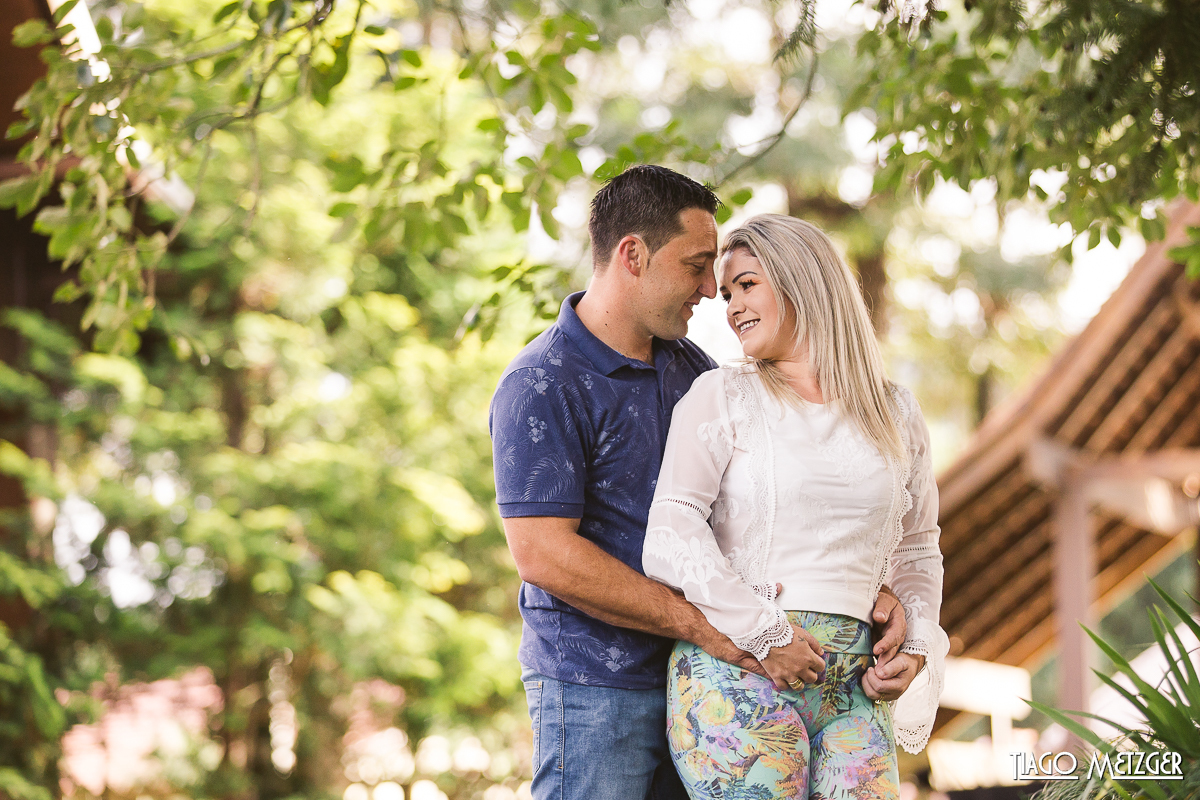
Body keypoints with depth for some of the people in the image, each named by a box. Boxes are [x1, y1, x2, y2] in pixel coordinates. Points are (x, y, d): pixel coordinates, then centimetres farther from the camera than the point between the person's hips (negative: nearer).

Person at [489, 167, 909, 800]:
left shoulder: (690, 369, 13)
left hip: (694, 679, 7)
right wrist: (705, 625, -19)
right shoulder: (540, 387, -12)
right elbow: (544, 555, -19)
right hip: (594, 685, -7)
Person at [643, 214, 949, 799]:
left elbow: (918, 550, 23)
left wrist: (916, 646, 6)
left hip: (854, 685, 3)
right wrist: (767, 635, -12)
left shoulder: (896, 414, 15)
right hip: (737, 672, -3)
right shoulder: (722, 396, 4)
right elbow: (671, 542, -6)